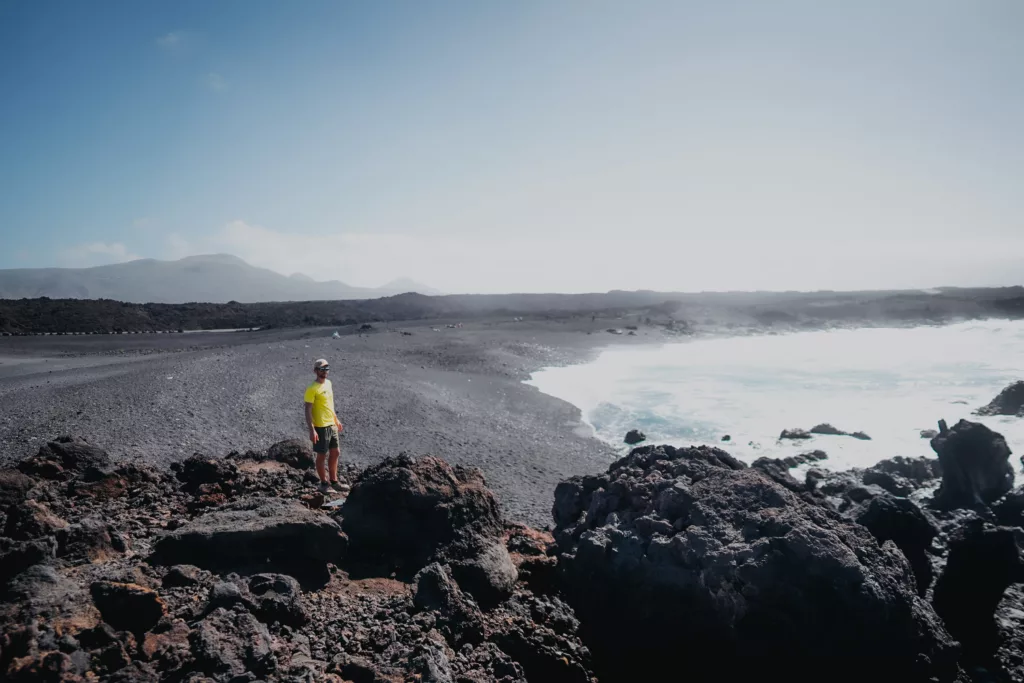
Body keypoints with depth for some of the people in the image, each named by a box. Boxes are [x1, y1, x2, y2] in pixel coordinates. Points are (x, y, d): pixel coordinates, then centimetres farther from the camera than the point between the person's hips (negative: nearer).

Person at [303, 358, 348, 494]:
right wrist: (312, 430, -23)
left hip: (332, 425, 8)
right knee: (321, 456, 5)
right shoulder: (312, 389, -17)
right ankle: (324, 484, 17)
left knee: (335, 453, 14)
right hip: (320, 427, -8)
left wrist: (336, 419, 21)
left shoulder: (328, 383, 8)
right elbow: (308, 411, -19)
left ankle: (334, 481, 27)